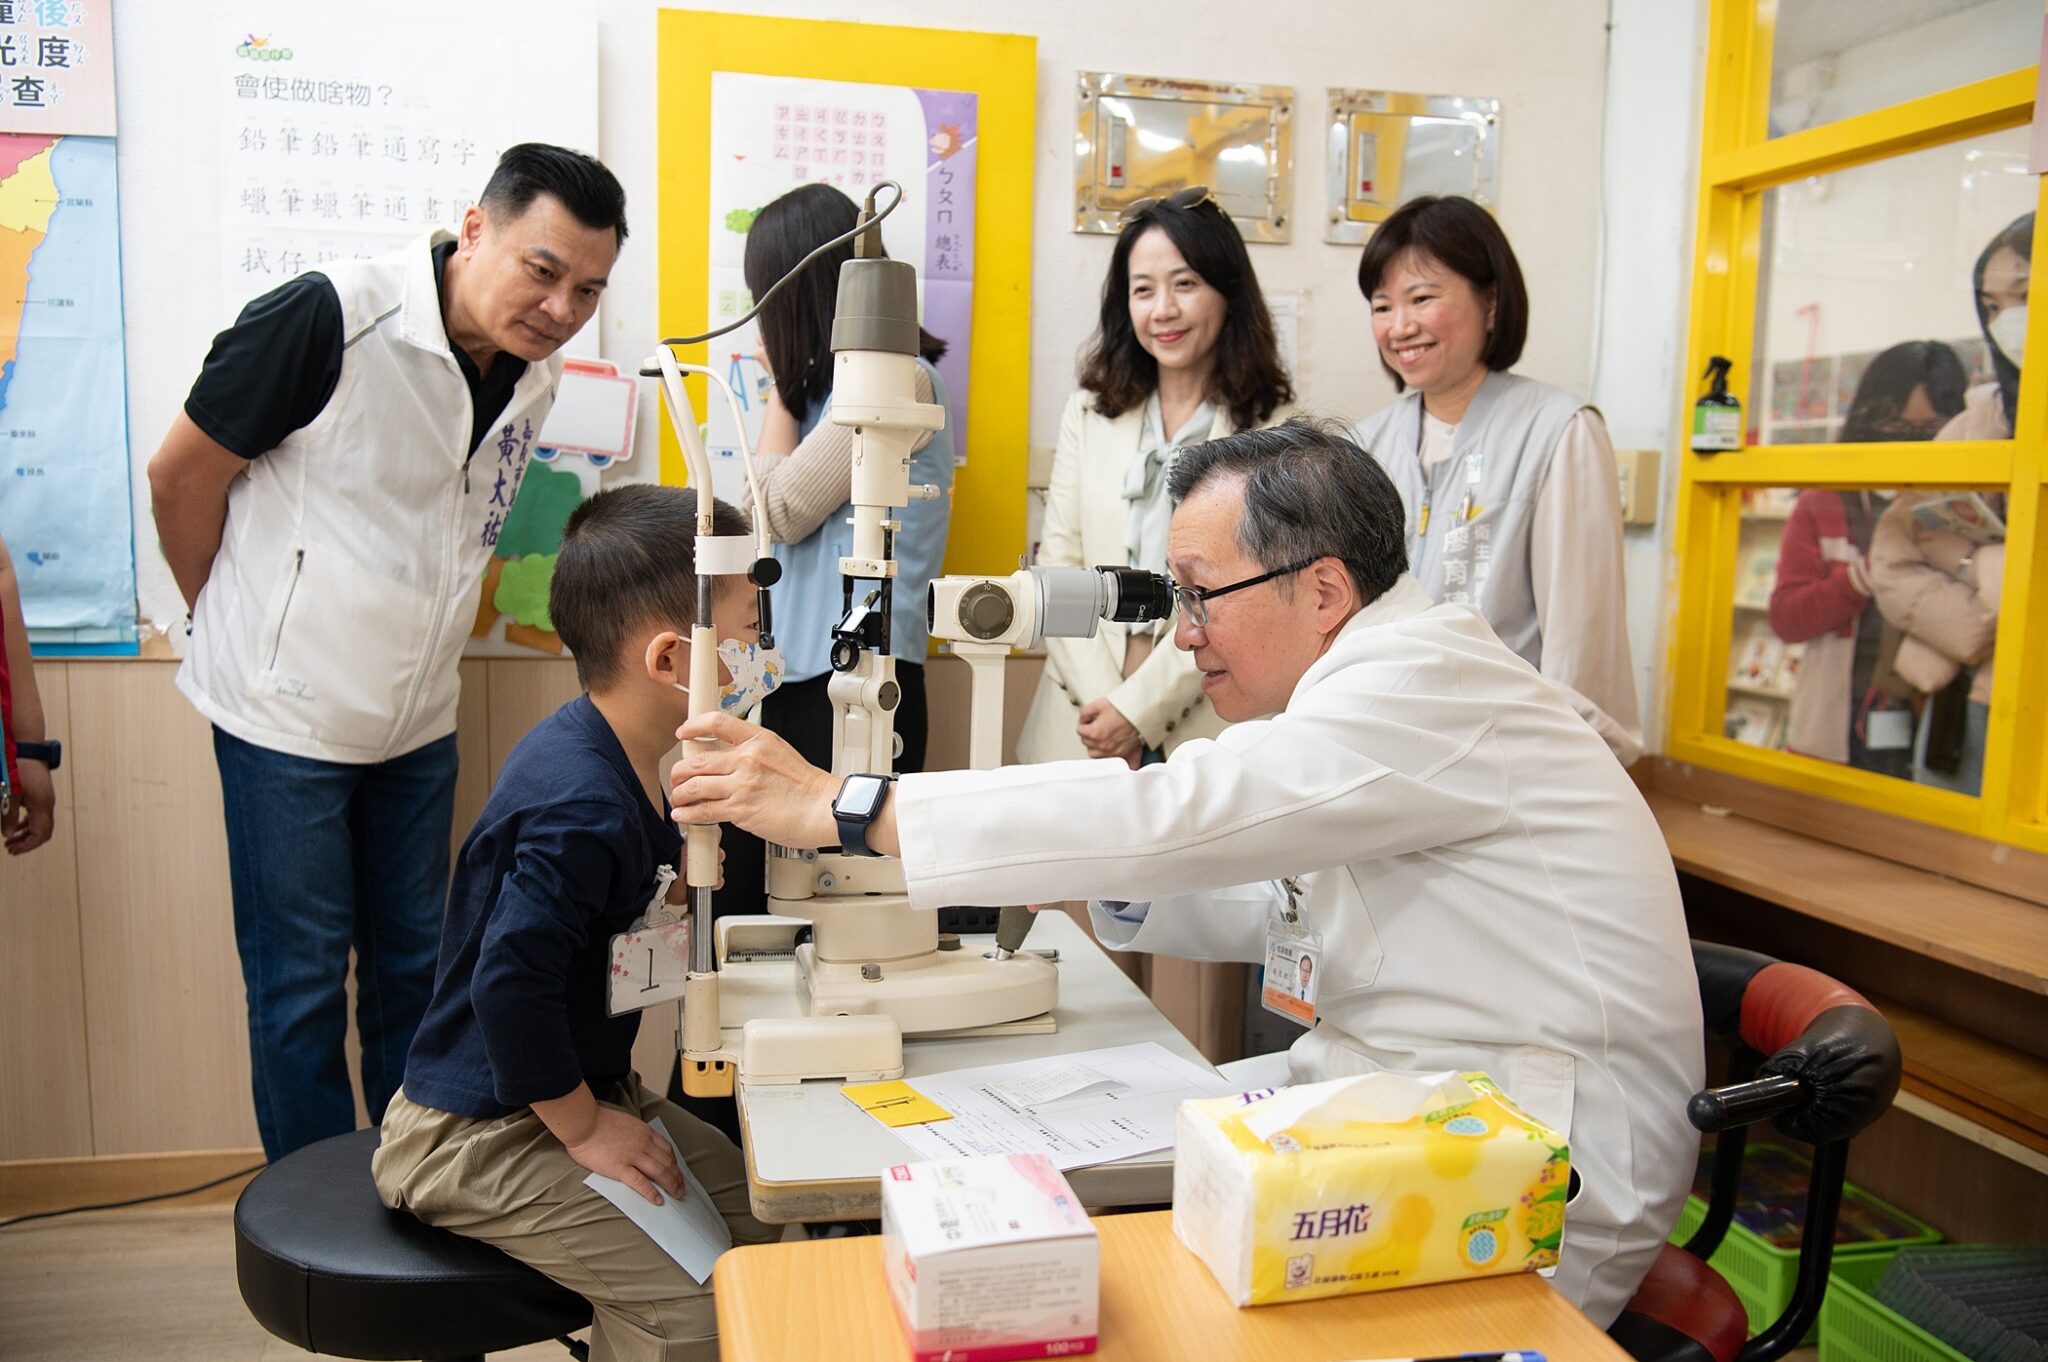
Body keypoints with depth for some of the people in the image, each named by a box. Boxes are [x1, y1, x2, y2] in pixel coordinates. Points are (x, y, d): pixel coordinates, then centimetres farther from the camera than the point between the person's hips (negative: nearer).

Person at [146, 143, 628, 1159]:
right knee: (301, 983, 5)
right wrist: (245, 630, 2)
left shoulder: (532, 376, 0)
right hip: (286, 712, -6)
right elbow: (182, 475, -9)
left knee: (414, 967, 15)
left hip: (417, 722, 6)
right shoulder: (329, 318, -20)